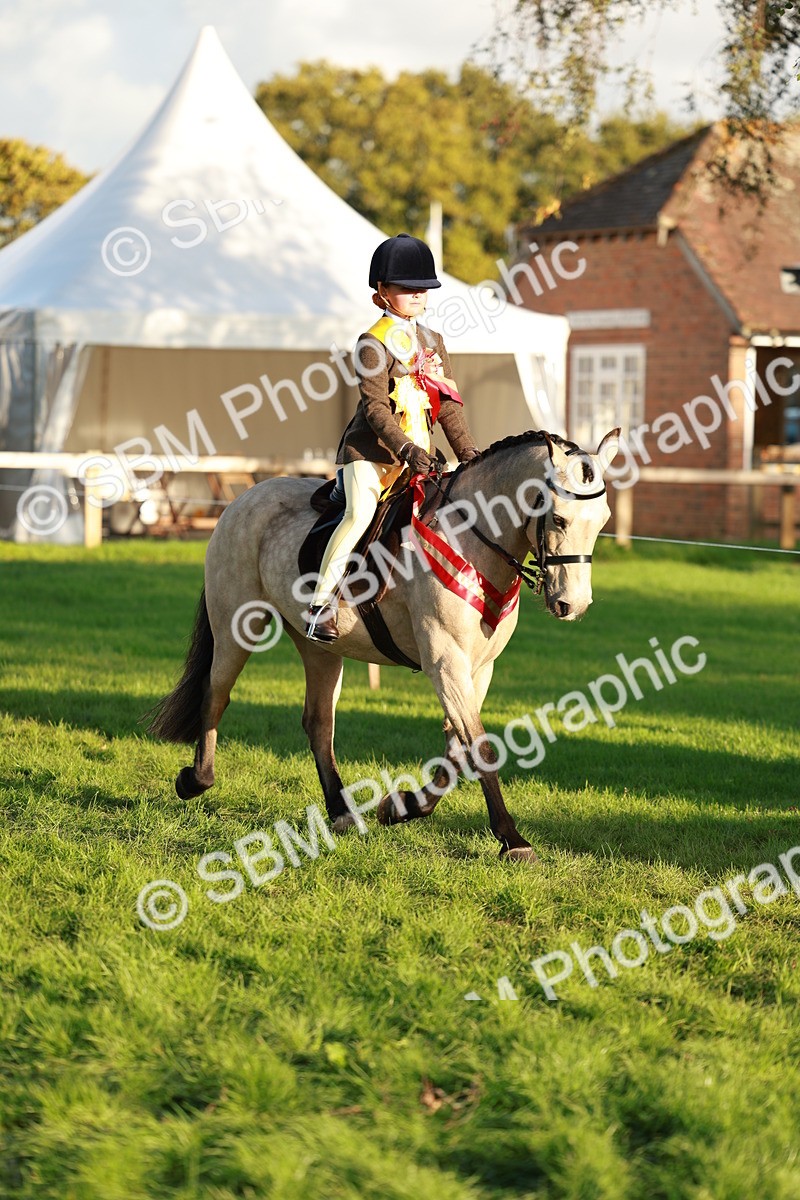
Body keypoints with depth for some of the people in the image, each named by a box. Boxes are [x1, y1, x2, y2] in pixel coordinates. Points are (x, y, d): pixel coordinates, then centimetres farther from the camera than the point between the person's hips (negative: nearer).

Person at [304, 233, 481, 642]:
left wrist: (468, 451, 5)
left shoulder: (432, 341, 16)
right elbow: (375, 407, -15)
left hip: (418, 452, 8)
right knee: (360, 514, -23)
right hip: (371, 449, -8)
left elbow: (448, 405, 16)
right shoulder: (374, 342, -6)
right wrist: (406, 449, -25)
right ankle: (322, 602, -20)